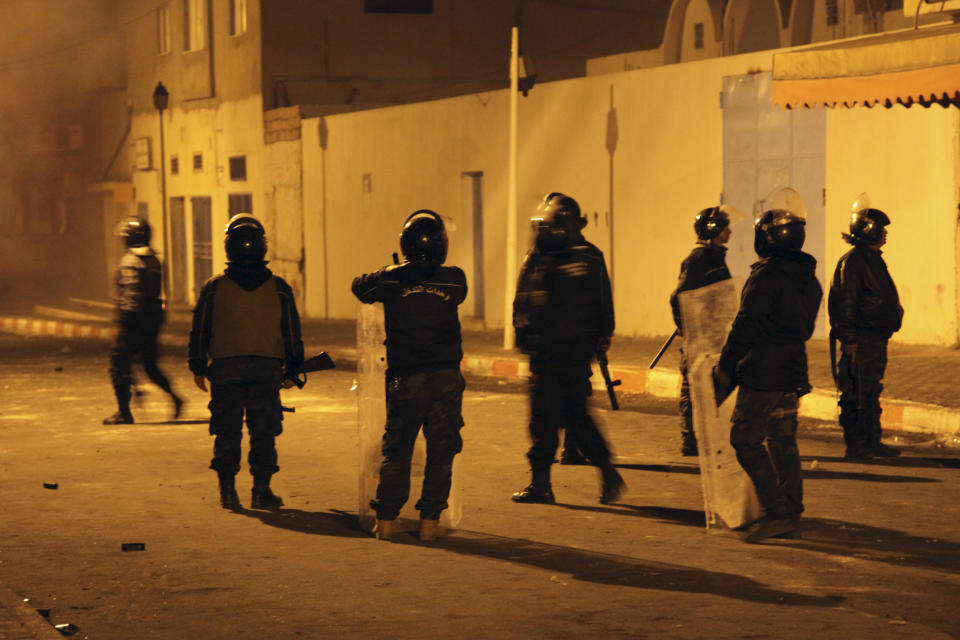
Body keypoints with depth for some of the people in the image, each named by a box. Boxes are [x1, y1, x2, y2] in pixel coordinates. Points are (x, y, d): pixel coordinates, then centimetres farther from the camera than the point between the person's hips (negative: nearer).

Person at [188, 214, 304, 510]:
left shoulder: (213, 288, 0)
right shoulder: (279, 288, 2)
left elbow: (199, 331, 4)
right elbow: (292, 333, 6)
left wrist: (198, 367, 13)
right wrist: (292, 371, 13)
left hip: (225, 368, 0)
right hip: (267, 369, 0)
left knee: (227, 432, 7)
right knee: (263, 433, 6)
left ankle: (228, 491, 7)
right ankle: (261, 491, 5)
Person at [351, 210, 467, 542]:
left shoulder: (392, 279, -3)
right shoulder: (454, 279, -3)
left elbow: (359, 286, 15)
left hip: (406, 378, 0)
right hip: (446, 377, 0)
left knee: (396, 451, 11)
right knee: (441, 450, 7)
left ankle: (386, 519, 9)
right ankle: (430, 519, 5)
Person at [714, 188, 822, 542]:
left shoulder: (767, 275, -16)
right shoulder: (809, 279, 10)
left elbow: (746, 324, -16)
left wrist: (725, 364, -6)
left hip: (762, 373, -8)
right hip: (794, 372, 8)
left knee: (746, 440, -4)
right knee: (783, 442, 15)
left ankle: (776, 510, -10)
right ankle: (792, 514, 17)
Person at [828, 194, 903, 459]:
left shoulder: (873, 260, 17)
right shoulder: (852, 262, -14)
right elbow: (845, 303, -18)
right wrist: (850, 340, -21)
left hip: (876, 340, 10)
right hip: (861, 341, -10)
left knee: (871, 393, 14)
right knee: (856, 396, -7)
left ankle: (872, 442, 20)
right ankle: (855, 445, -3)